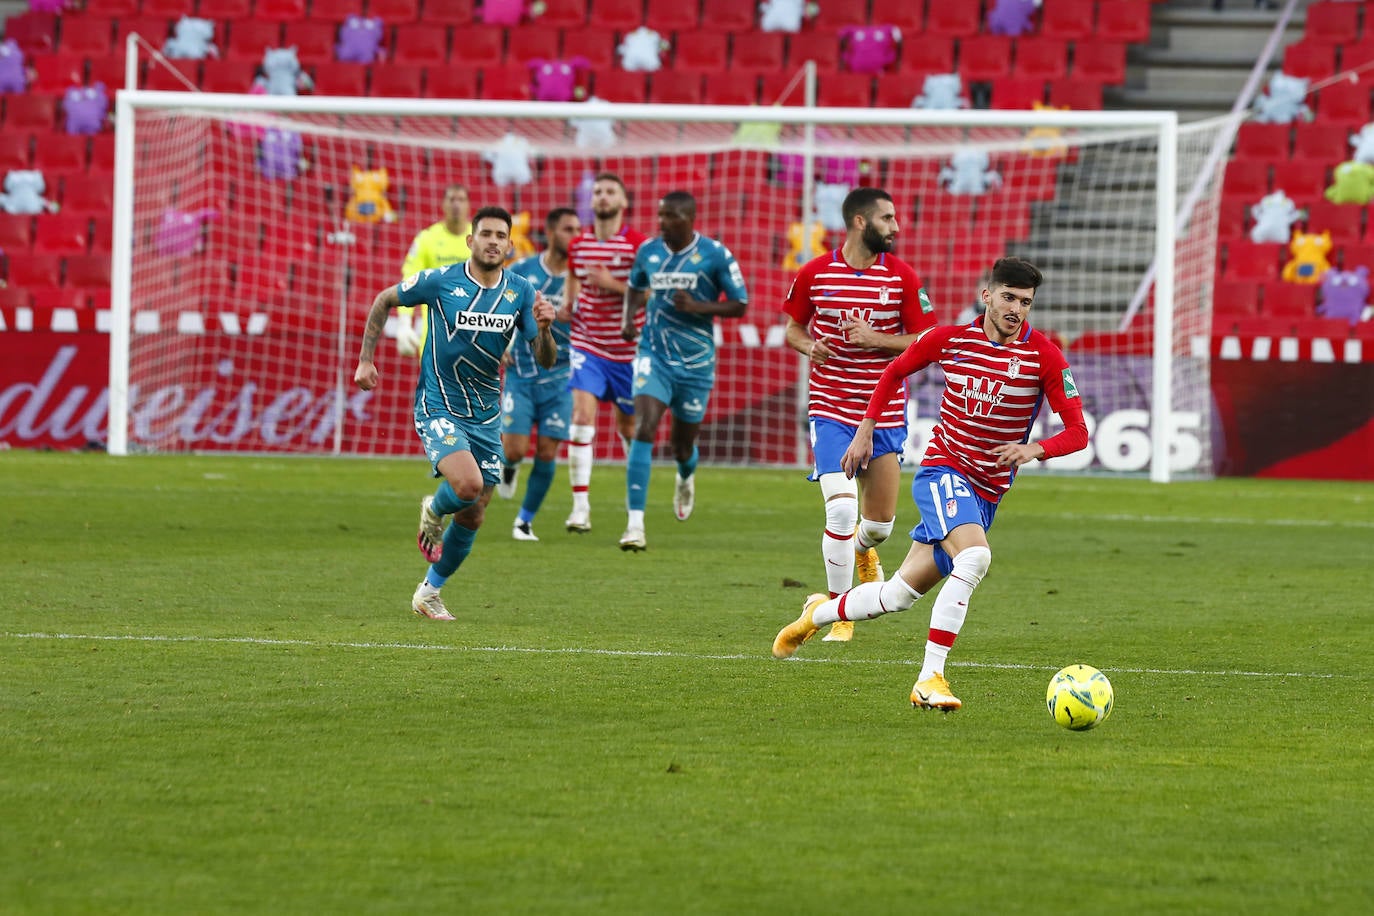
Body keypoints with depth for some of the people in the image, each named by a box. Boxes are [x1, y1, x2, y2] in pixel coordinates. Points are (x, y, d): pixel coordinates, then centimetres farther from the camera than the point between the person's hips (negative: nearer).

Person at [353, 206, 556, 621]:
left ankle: (429, 592, 29)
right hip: (438, 407, -5)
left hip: (485, 415, 5)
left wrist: (544, 327, -23)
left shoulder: (521, 291, -2)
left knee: (472, 517, 8)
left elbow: (546, 360, -2)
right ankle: (433, 511, 8)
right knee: (468, 485, -28)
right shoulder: (441, 281, -11)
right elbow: (383, 301, 5)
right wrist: (365, 360, 2)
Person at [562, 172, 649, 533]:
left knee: (629, 426, 12)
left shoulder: (638, 244, -7)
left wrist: (613, 284, -22)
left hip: (626, 351, -2)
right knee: (582, 415, -16)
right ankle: (580, 507, -18)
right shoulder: (578, 245, 5)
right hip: (587, 345, 2)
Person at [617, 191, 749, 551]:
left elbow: (740, 305, -4)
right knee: (644, 430, -20)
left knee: (682, 446, 12)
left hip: (696, 363, -1)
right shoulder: (648, 251, 2)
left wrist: (698, 307, -20)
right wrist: (629, 318, 2)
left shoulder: (715, 255, -8)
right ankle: (635, 523, -24)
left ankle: (686, 478, 53)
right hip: (654, 356, 1)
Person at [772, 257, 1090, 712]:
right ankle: (930, 678, -31)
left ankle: (820, 613, 35)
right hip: (942, 470, -3)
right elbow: (894, 371, 14)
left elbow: (1077, 431, -10)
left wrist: (1035, 449, -28)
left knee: (900, 595, 7)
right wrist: (865, 431, 10)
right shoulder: (949, 340, -6)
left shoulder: (1044, 355, -9)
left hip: (986, 494, 3)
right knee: (975, 555, -32)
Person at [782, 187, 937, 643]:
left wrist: (877, 339, -17)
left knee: (880, 522, 7)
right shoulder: (814, 274, -3)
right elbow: (794, 328, 11)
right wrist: (809, 346, -12)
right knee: (841, 509, -17)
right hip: (831, 411, -2)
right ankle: (839, 613, -1)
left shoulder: (902, 276, -2)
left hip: (884, 413, 2)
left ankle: (861, 548, 47)